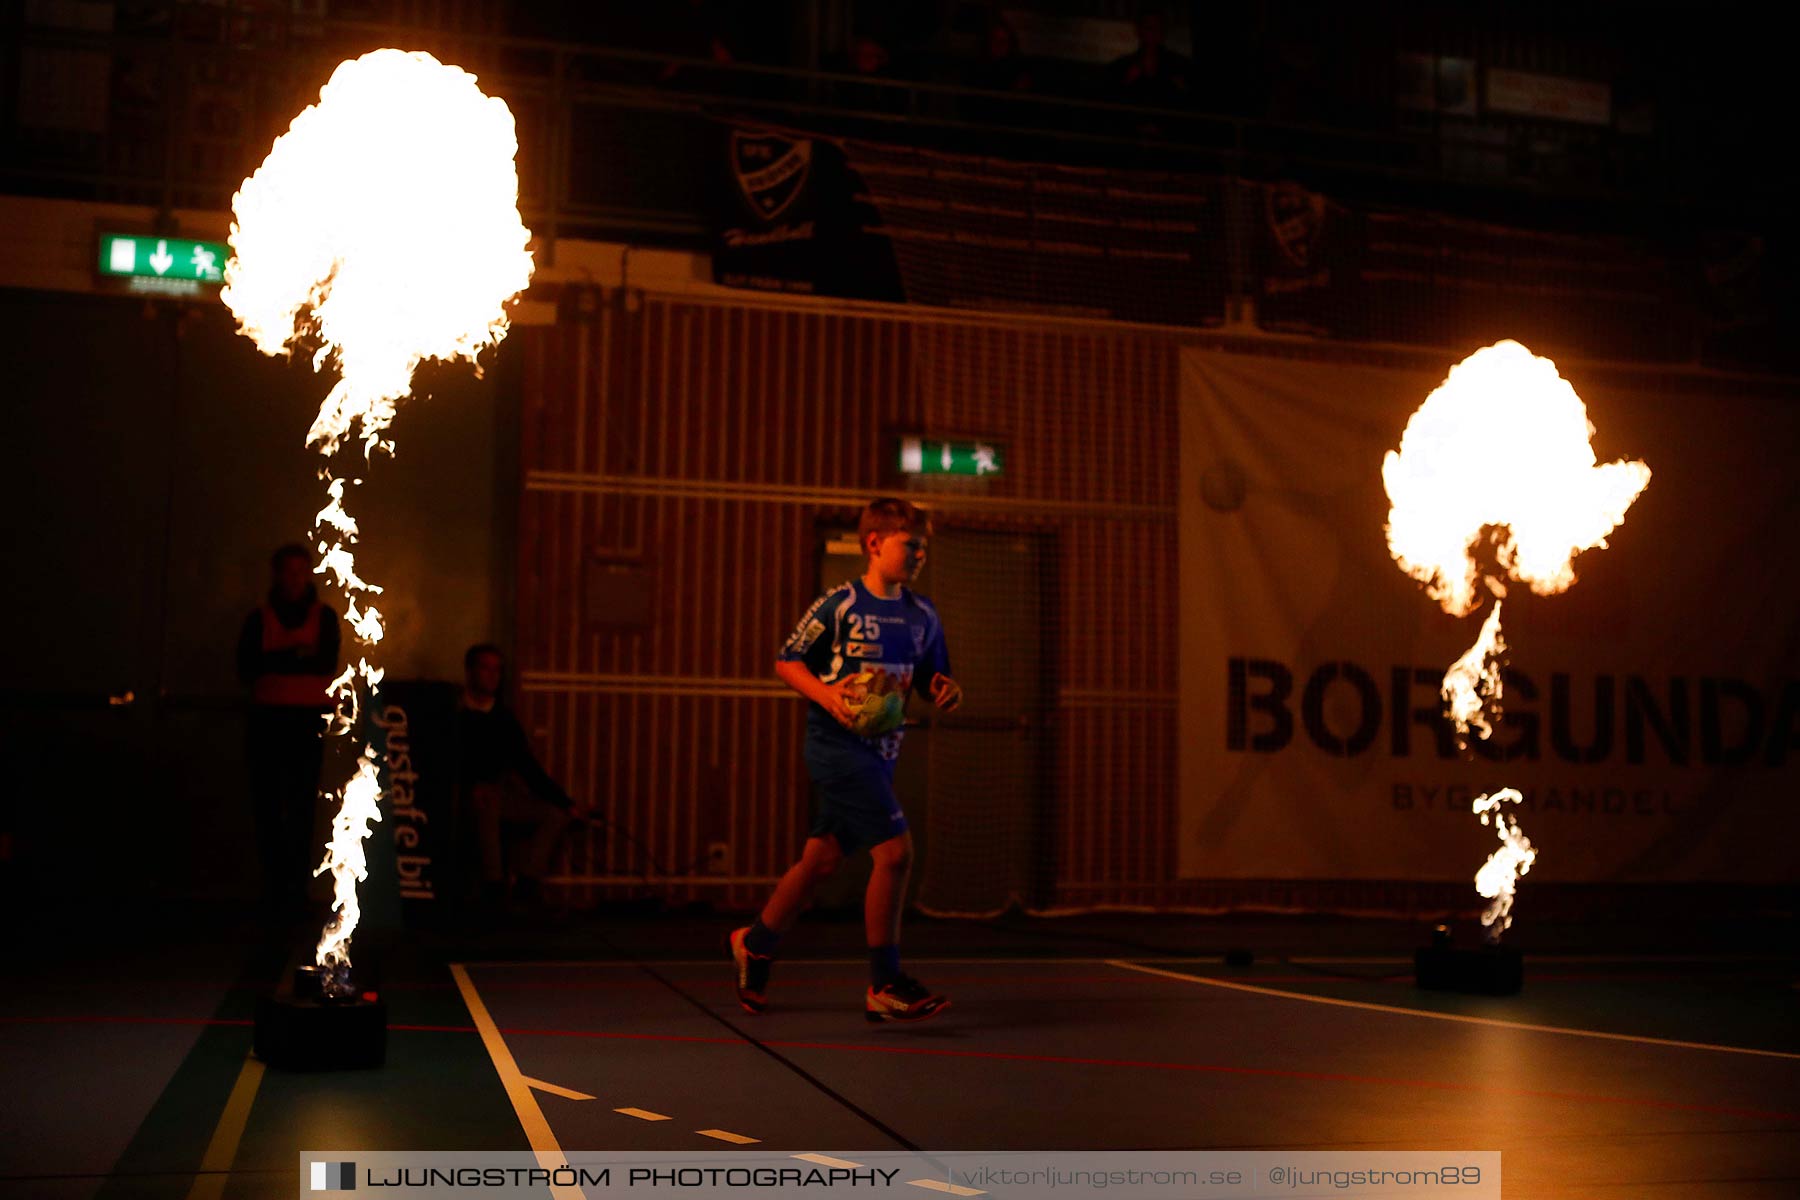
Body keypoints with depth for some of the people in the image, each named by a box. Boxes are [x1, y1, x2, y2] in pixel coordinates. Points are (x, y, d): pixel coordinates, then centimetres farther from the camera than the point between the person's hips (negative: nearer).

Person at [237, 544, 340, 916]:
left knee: (303, 807, -6)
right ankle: (273, 887, 2)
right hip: (267, 720, 1)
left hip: (309, 721, -1)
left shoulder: (324, 617, 8)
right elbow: (246, 669, -3)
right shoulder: (259, 618, 8)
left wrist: (275, 661, -5)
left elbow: (327, 663, -6)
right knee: (268, 807, -2)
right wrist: (300, 657, -8)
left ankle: (298, 887, -5)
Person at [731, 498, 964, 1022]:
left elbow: (932, 677, 17)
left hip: (882, 748, 7)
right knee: (895, 850, -16)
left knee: (821, 859, 15)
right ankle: (884, 985, -5)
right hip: (838, 743, -7)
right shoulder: (839, 604, -9)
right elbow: (787, 661, -3)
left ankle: (755, 944, 37)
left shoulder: (922, 615, 9)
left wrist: (946, 690, -6)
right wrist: (827, 695, -20)